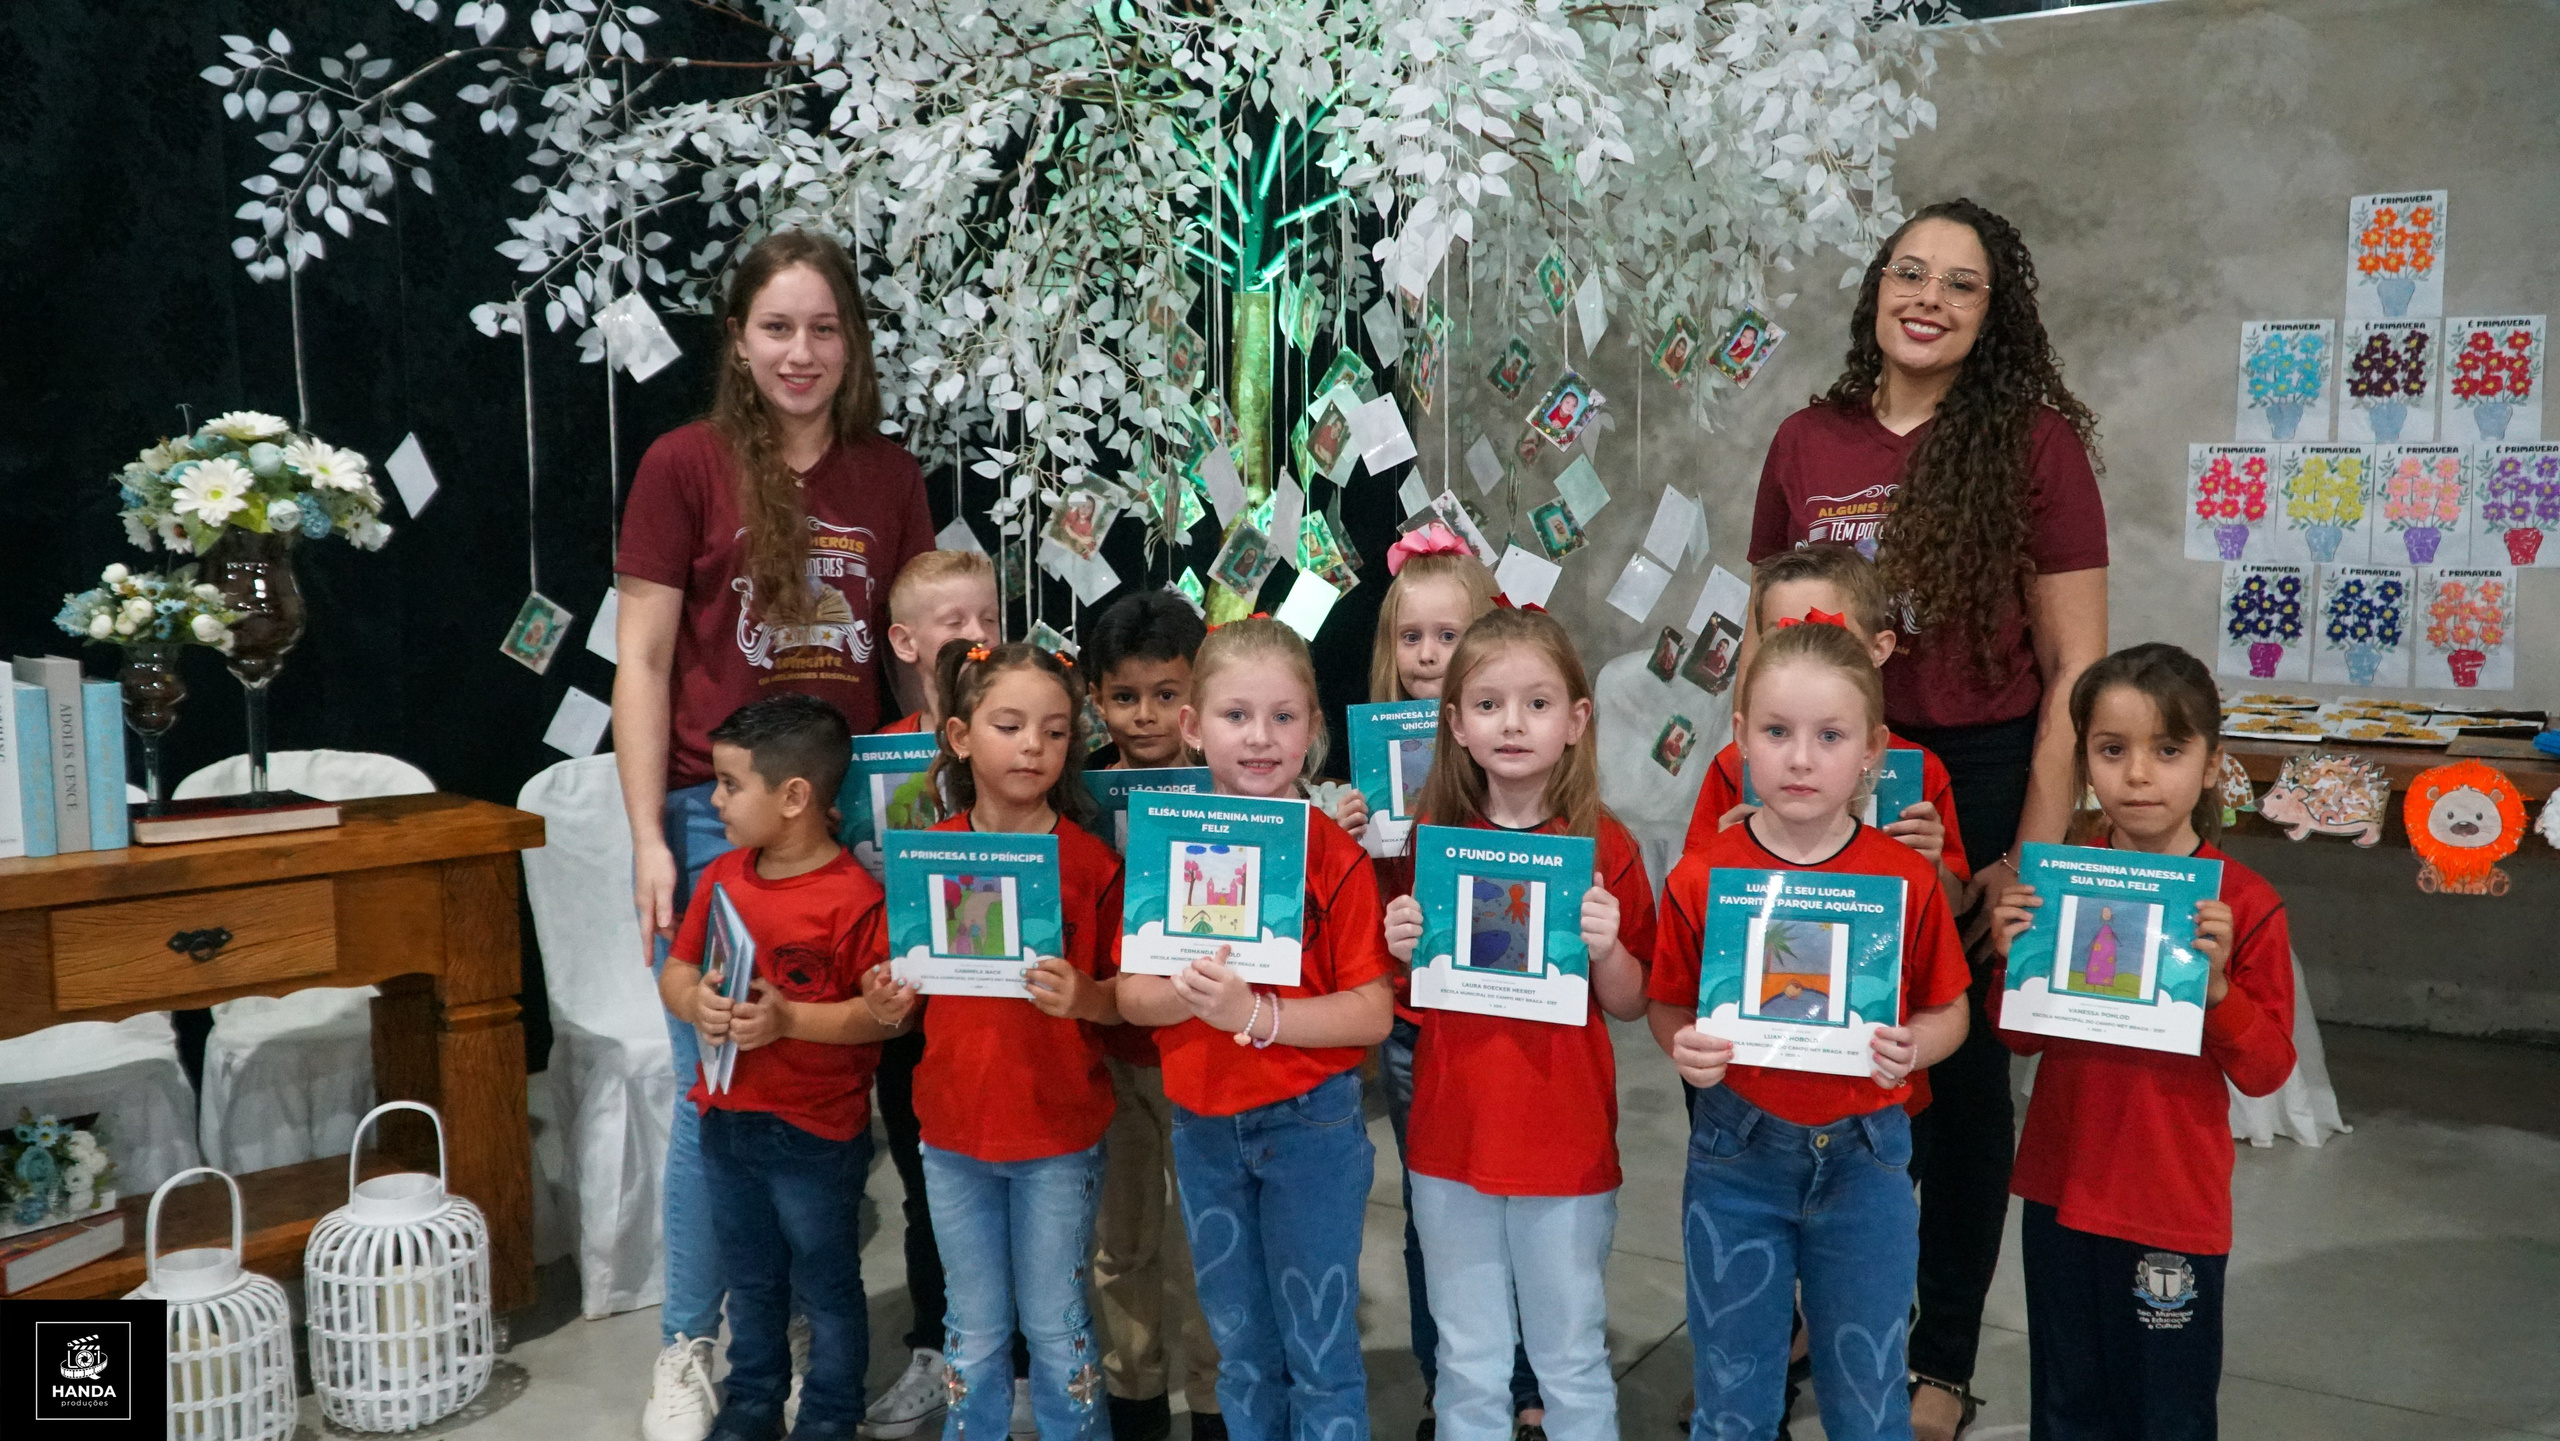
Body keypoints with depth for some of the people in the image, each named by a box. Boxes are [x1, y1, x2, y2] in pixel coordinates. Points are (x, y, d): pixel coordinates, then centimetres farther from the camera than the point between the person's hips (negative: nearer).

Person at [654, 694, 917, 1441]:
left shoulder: (853, 898, -20)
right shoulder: (723, 878, 1)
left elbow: (885, 1013, -20)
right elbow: (675, 969, 7)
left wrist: (790, 1020, -28)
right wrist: (694, 1002, -14)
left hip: (816, 1134, -6)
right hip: (727, 1121, 7)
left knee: (825, 1285, 11)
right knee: (749, 1279, 23)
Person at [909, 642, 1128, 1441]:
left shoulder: (1089, 858, -9)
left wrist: (1081, 995, -25)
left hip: (1059, 1134, -2)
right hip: (953, 1129, 2)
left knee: (1055, 1328, 11)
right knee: (974, 1333, 16)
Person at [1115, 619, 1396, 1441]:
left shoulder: (1334, 856, -13)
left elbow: (1373, 1012, -15)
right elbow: (1129, 996, -2)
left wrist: (1256, 1013, -27)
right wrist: (1187, 993, -23)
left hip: (1311, 1124, -4)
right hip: (1202, 1126, 4)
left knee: (1319, 1350, 8)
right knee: (1240, 1348, 19)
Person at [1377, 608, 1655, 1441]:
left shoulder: (1604, 847, -6)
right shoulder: (1431, 840, 0)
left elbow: (1631, 1005, 0)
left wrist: (1605, 947, -19)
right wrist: (1403, 950, -11)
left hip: (1568, 1146, -2)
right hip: (1451, 1139, 2)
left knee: (1573, 1362, 11)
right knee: (1468, 1367, 14)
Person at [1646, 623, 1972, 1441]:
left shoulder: (1908, 880, -9)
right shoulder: (1700, 879, -10)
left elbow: (1947, 1012, 2)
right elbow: (1667, 1010, 0)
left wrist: (1912, 1047, -19)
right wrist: (1687, 1051, -21)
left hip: (1865, 1157, 0)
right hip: (1736, 1156, 0)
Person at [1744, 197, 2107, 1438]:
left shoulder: (2032, 442, -6)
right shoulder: (1806, 442, 4)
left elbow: (2075, 665, -6)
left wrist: (2036, 848, -11)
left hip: (1980, 777, -2)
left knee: (1960, 1062, 10)